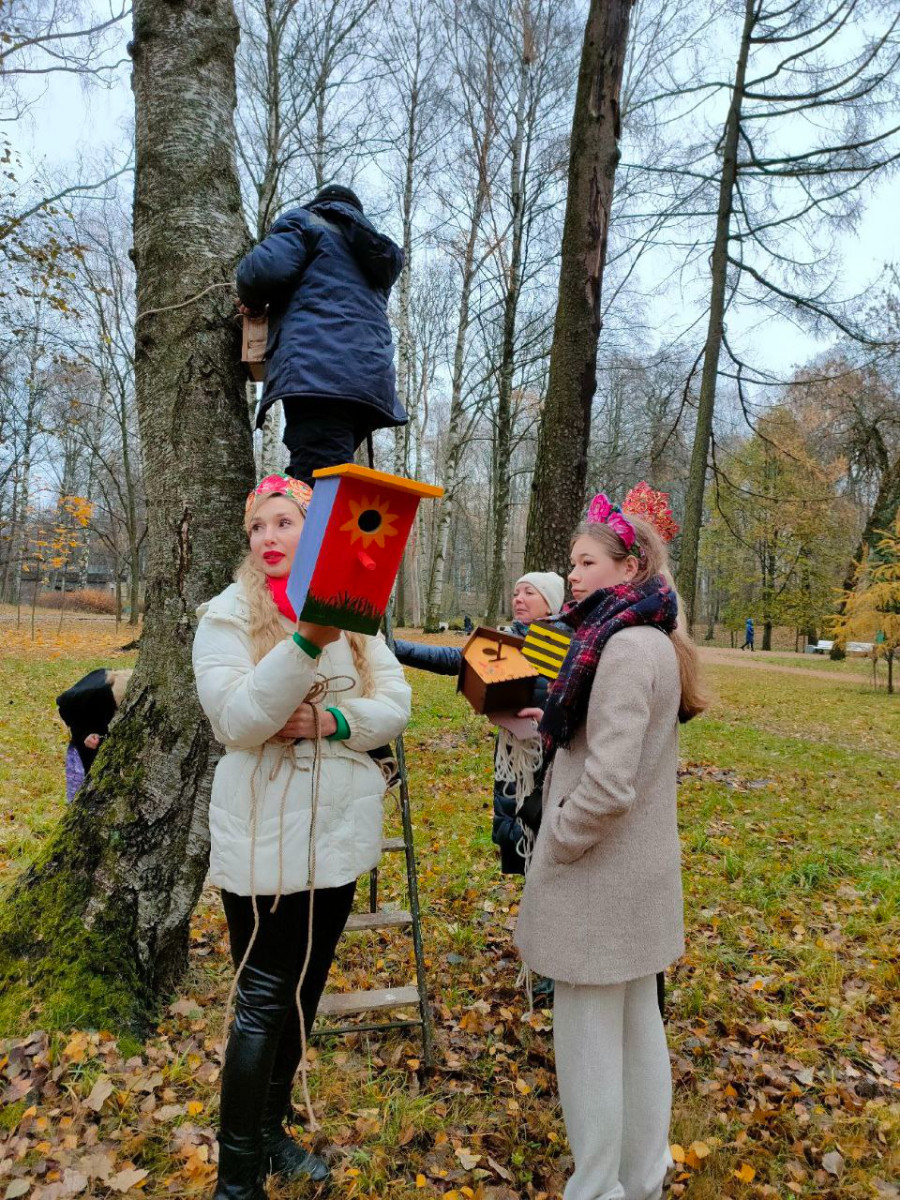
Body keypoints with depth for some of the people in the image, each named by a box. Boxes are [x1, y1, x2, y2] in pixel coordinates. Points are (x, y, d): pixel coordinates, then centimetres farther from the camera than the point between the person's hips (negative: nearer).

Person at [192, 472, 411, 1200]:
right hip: (264, 837, -4)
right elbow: (238, 721, -21)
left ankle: (272, 1131, 39)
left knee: (304, 992, 18)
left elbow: (396, 705, -1)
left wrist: (332, 720, -20)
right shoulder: (228, 614, -8)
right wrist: (308, 641, -34)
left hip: (339, 831, 5)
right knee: (262, 1003, 4)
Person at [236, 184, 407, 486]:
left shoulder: (306, 221, 14)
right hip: (371, 379, 8)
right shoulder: (375, 252, 36)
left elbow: (264, 268, -5)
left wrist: (253, 302, 17)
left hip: (318, 373, -8)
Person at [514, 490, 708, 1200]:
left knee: (588, 1040, 5)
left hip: (601, 875, -10)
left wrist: (556, 846, -13)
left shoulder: (625, 646, -21)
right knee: (638, 1027, 19)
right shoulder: (652, 640, 9)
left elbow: (609, 782, -26)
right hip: (640, 872, 10)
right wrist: (551, 724, 6)